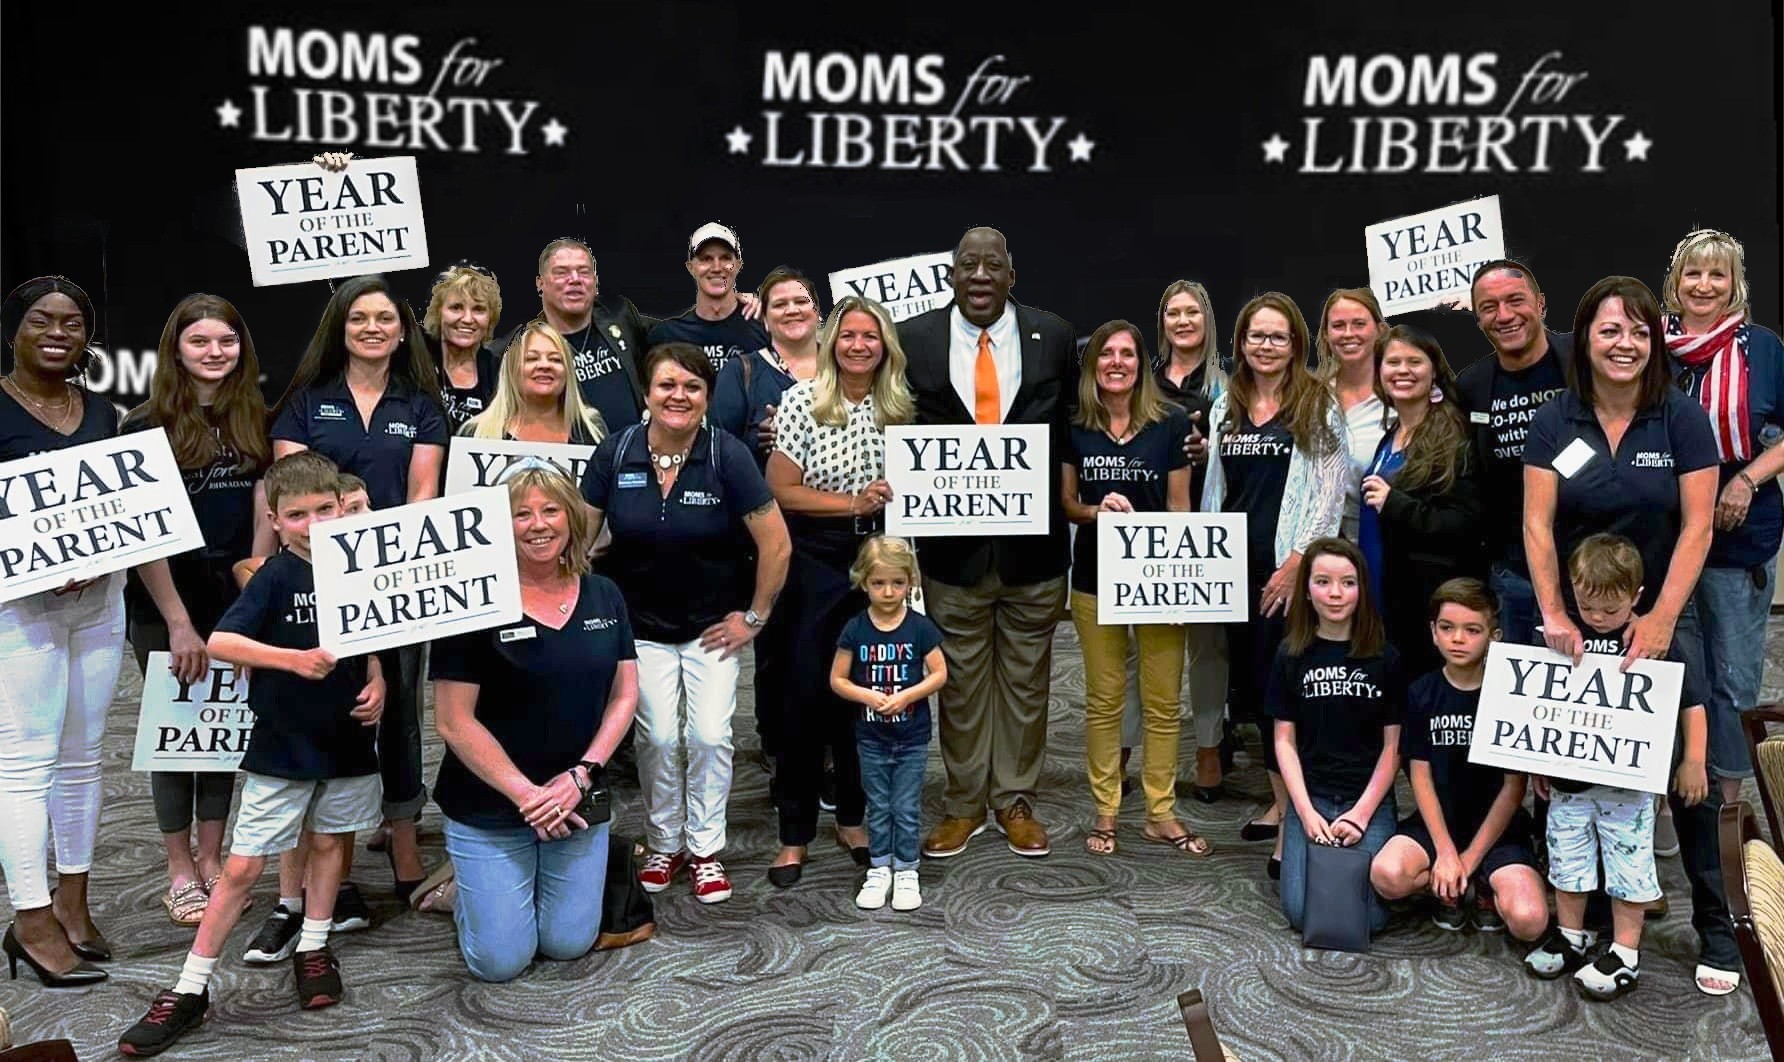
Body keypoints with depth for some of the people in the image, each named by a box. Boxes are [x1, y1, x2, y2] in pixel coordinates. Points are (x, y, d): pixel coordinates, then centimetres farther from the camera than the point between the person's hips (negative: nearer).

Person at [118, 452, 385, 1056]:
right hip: (281, 746, -3)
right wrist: (294, 658, -35)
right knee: (242, 868, 1)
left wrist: (376, 686, -6)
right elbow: (218, 641, -25)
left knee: (328, 843, 17)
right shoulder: (276, 577, -13)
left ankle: (313, 950, 36)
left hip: (346, 739, 4)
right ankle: (190, 989, 12)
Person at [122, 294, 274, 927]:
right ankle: (180, 874, 19)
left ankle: (212, 860, 23)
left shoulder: (254, 422, 5)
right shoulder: (147, 427, -7)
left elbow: (263, 516, 5)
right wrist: (178, 622, -13)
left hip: (236, 603, 3)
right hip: (164, 607, -3)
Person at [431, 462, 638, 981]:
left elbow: (624, 695, 2)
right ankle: (465, 888, 33)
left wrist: (581, 775, -11)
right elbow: (453, 722, -14)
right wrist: (525, 793, -16)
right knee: (501, 960, 2)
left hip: (578, 802, 4)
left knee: (569, 944, 9)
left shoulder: (604, 597, 2)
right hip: (489, 809, -4)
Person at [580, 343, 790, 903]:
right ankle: (663, 845, 23)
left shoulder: (727, 456, -16)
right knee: (658, 736, 1)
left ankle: (706, 850, 18)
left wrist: (754, 617, -9)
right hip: (642, 625, 1)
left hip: (713, 625, -1)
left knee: (709, 735, -2)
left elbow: (776, 544, -13)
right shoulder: (615, 452, -9)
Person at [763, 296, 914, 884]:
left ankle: (854, 817, 26)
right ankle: (795, 834, 10)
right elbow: (781, 489, -9)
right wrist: (855, 503, -16)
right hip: (815, 558, -3)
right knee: (809, 691, -2)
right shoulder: (801, 400, -6)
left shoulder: (901, 407, 5)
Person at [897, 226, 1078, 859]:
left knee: (1026, 679, 12)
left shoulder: (1054, 338, 3)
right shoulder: (913, 340, 1)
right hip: (953, 543, -1)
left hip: (1033, 543, 1)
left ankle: (1016, 801, 27)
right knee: (960, 681, 10)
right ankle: (963, 806, 25)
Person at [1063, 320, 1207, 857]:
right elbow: (1064, 502, 6)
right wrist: (1096, 510, -15)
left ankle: (1161, 813, 18)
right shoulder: (1075, 426, 1)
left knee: (1164, 701, 5)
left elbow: (1180, 506, 2)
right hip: (1096, 576, 0)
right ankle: (1105, 811, 19)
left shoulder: (1171, 422, 0)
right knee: (1103, 699, 8)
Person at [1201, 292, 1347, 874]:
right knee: (1249, 682, 10)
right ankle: (1279, 801, 24)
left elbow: (1330, 493, -7)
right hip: (1236, 564, 6)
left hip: (1289, 569, -5)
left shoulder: (1320, 406, -1)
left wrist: (1296, 562, -14)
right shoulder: (1225, 408, 14)